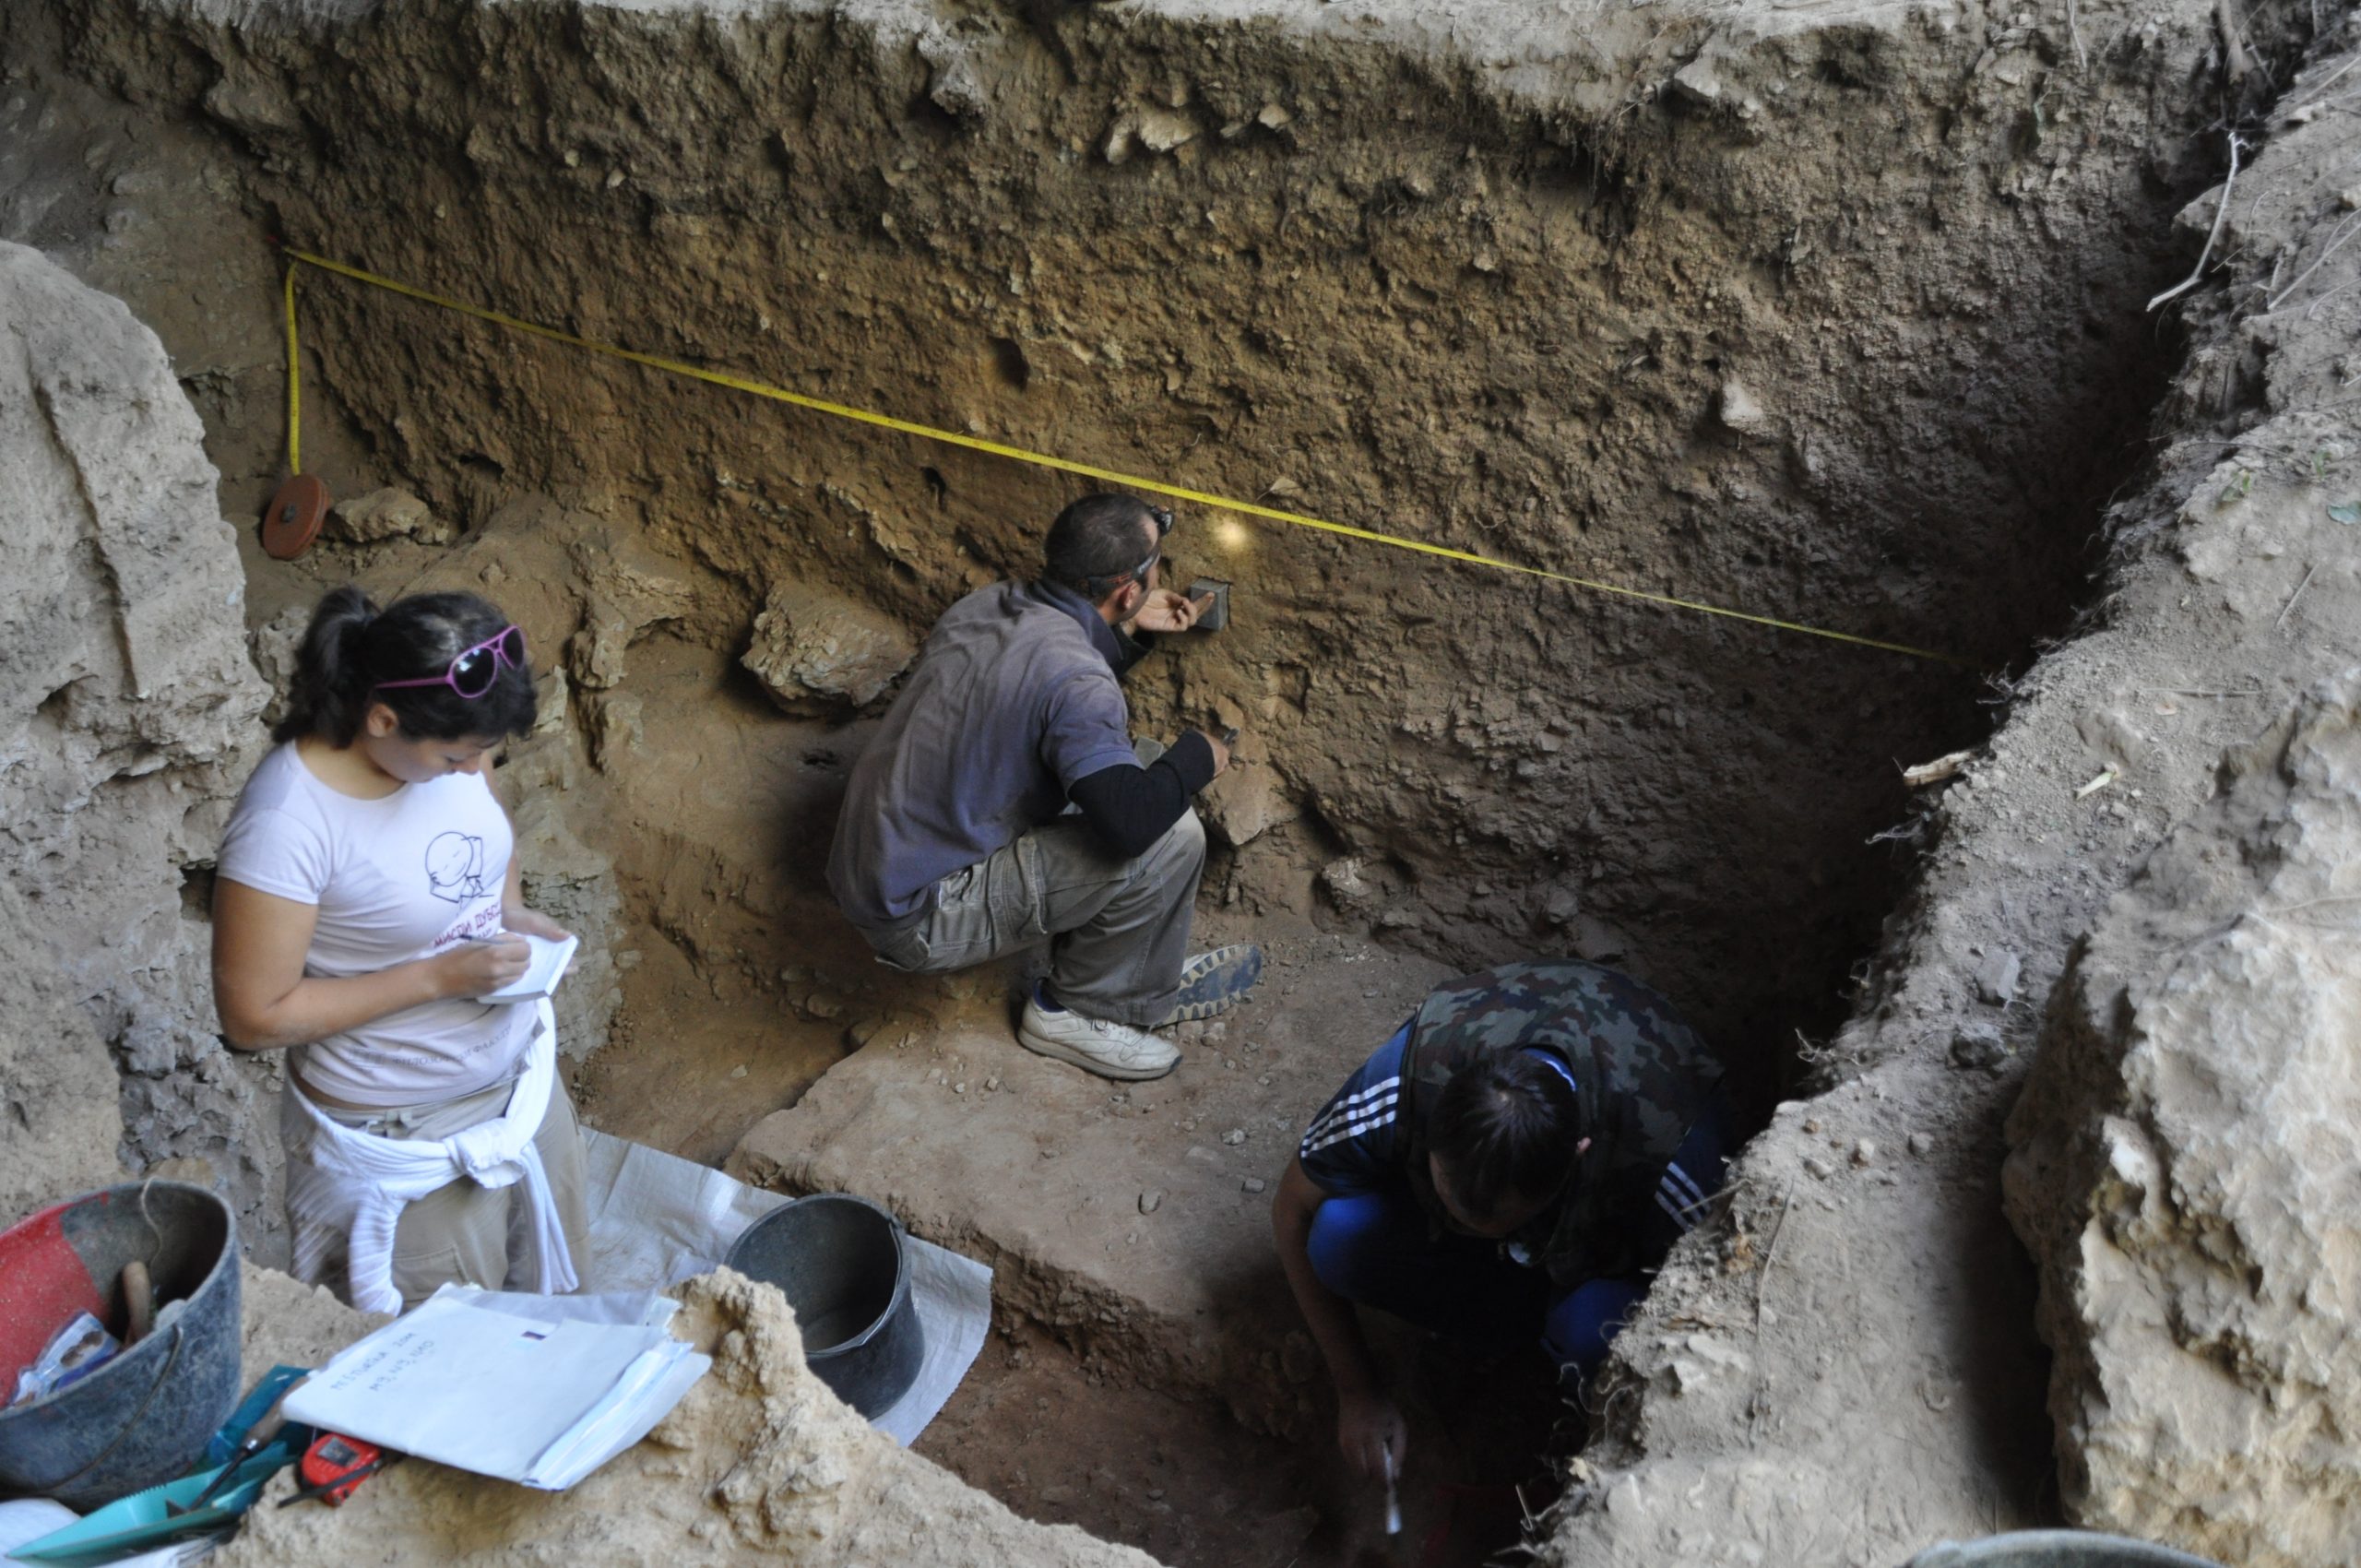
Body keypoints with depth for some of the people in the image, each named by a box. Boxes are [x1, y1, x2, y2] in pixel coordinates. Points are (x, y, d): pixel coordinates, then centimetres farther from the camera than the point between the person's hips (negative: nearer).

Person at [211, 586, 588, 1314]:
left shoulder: (440, 743, -11)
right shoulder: (288, 821, -30)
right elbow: (255, 1015, -23)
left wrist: (511, 912, -7)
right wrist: (441, 975, -27)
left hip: (524, 1074, 7)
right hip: (404, 1138, -6)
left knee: (547, 1294, 27)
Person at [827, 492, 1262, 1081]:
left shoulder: (985, 604, 2)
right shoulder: (1073, 680, -26)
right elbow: (1132, 822, -31)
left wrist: (1130, 632, 16)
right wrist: (1197, 755, -11)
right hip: (921, 920, -9)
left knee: (1132, 762, 14)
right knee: (1170, 839, -17)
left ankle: (1148, 981, 22)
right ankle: (1078, 1010, 5)